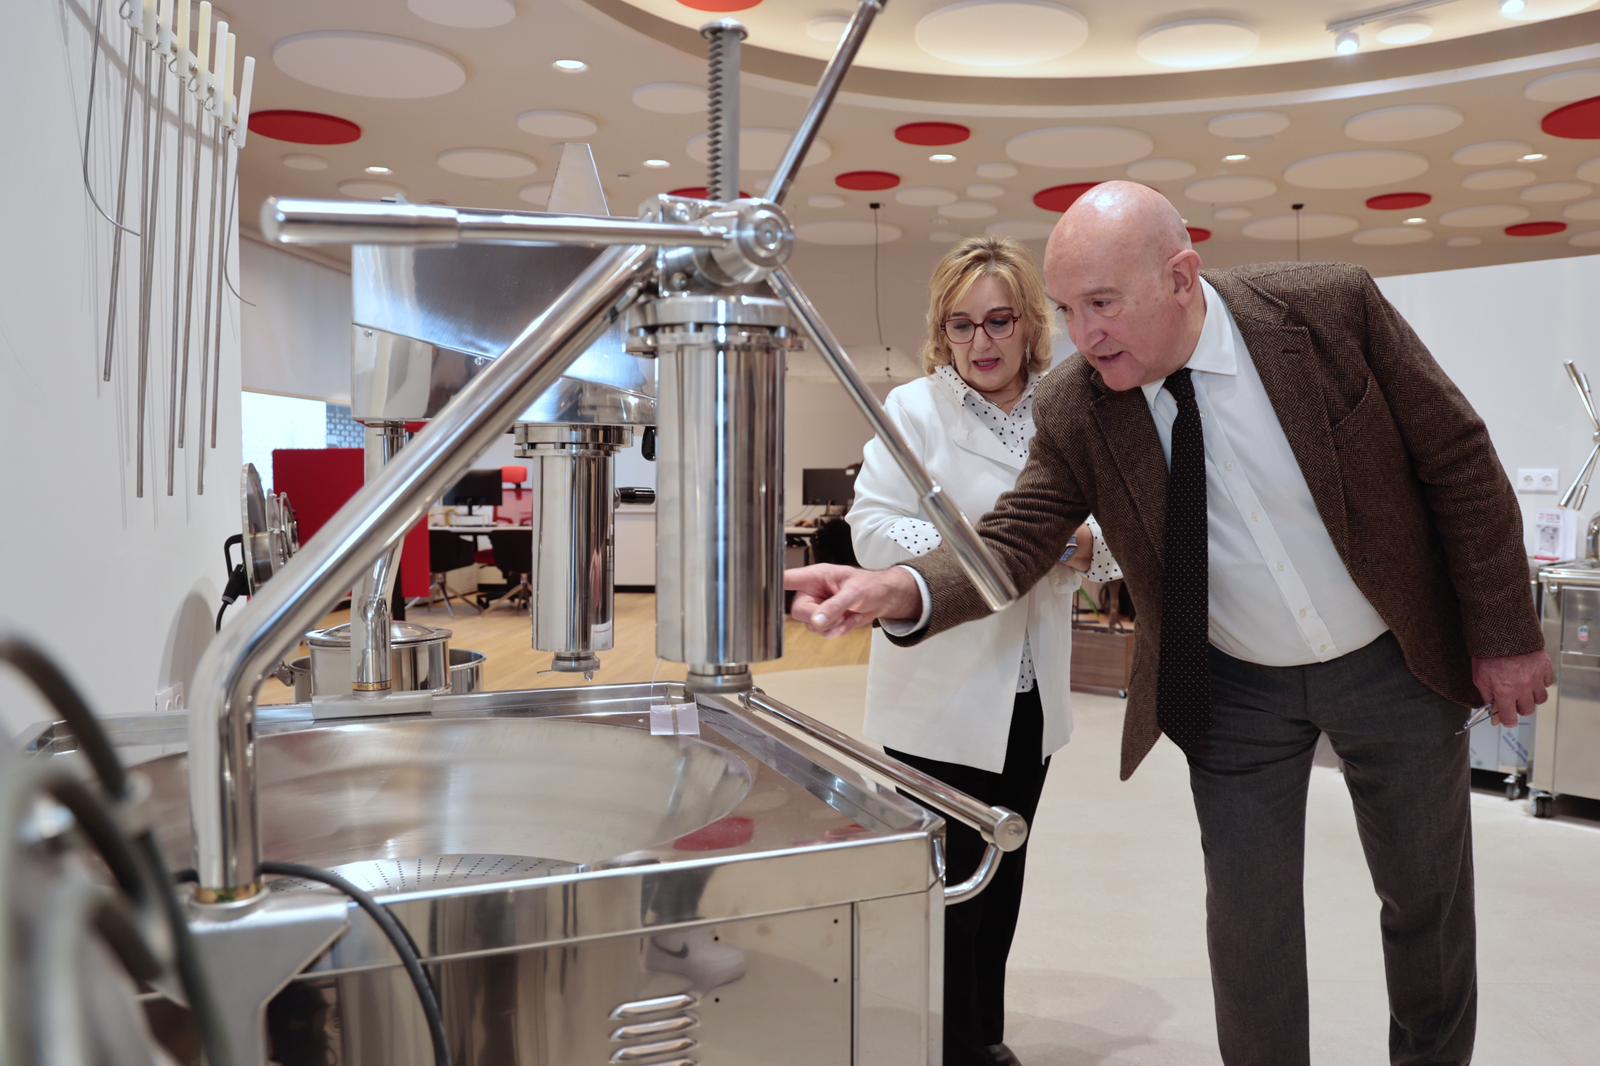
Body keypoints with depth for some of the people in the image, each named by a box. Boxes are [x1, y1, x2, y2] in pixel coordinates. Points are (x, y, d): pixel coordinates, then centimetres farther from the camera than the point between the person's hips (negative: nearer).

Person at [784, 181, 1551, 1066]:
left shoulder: (1330, 307, -21)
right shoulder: (1072, 411, -17)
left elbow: (1459, 461, -12)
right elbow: (1014, 539, -20)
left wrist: (1503, 635, -7)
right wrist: (901, 590, -41)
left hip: (1395, 662, 0)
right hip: (1236, 691, 0)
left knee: (1428, 898, 17)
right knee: (1248, 919, 7)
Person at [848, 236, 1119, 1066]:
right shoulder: (914, 409, -6)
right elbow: (872, 528, -15)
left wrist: (1090, 545, -17)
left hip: (1030, 693, 5)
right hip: (941, 698, -5)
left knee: (1002, 878, 19)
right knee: (947, 885, 4)